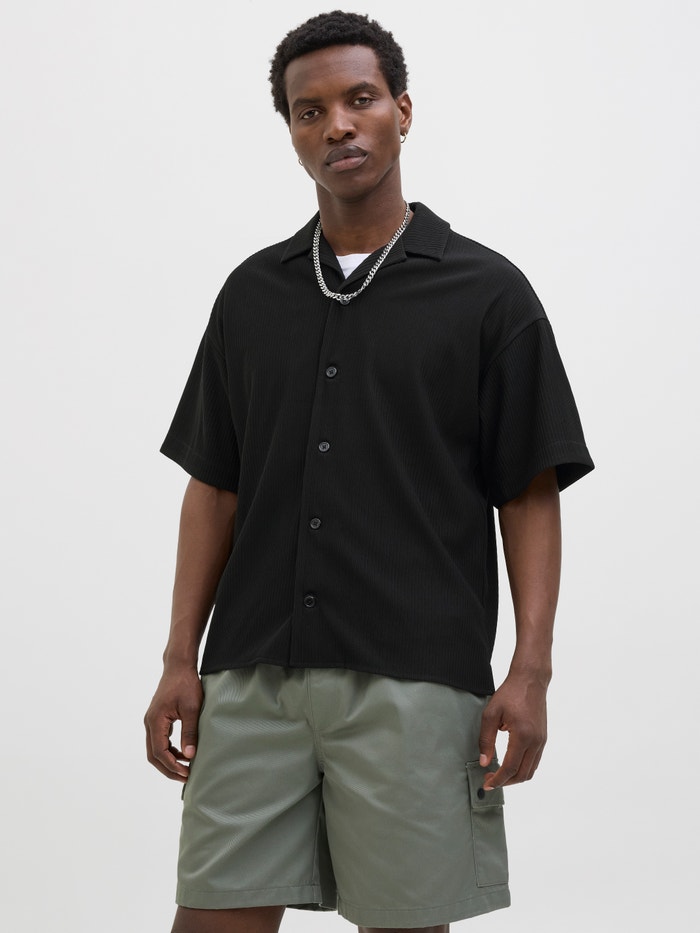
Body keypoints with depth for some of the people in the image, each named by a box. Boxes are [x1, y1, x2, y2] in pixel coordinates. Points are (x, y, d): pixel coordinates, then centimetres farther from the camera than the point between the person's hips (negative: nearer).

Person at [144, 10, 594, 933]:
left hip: (414, 683, -3)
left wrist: (530, 670, -10)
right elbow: (213, 487, 13)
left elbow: (530, 496, -1)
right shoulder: (252, 293, 12)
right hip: (251, 679, 3)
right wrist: (181, 659, 6)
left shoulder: (487, 292, 1)